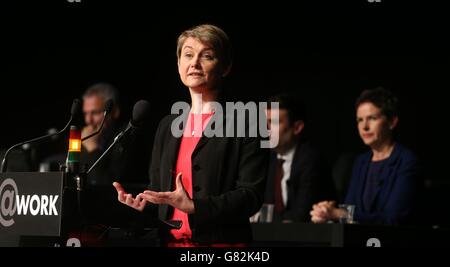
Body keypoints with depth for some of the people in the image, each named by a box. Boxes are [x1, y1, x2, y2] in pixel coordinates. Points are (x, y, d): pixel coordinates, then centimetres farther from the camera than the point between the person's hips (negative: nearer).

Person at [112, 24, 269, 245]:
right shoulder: (168, 126, 14)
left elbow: (250, 195, -12)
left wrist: (194, 206, -21)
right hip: (171, 241, 5)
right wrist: (143, 204, -3)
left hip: (221, 241, -5)